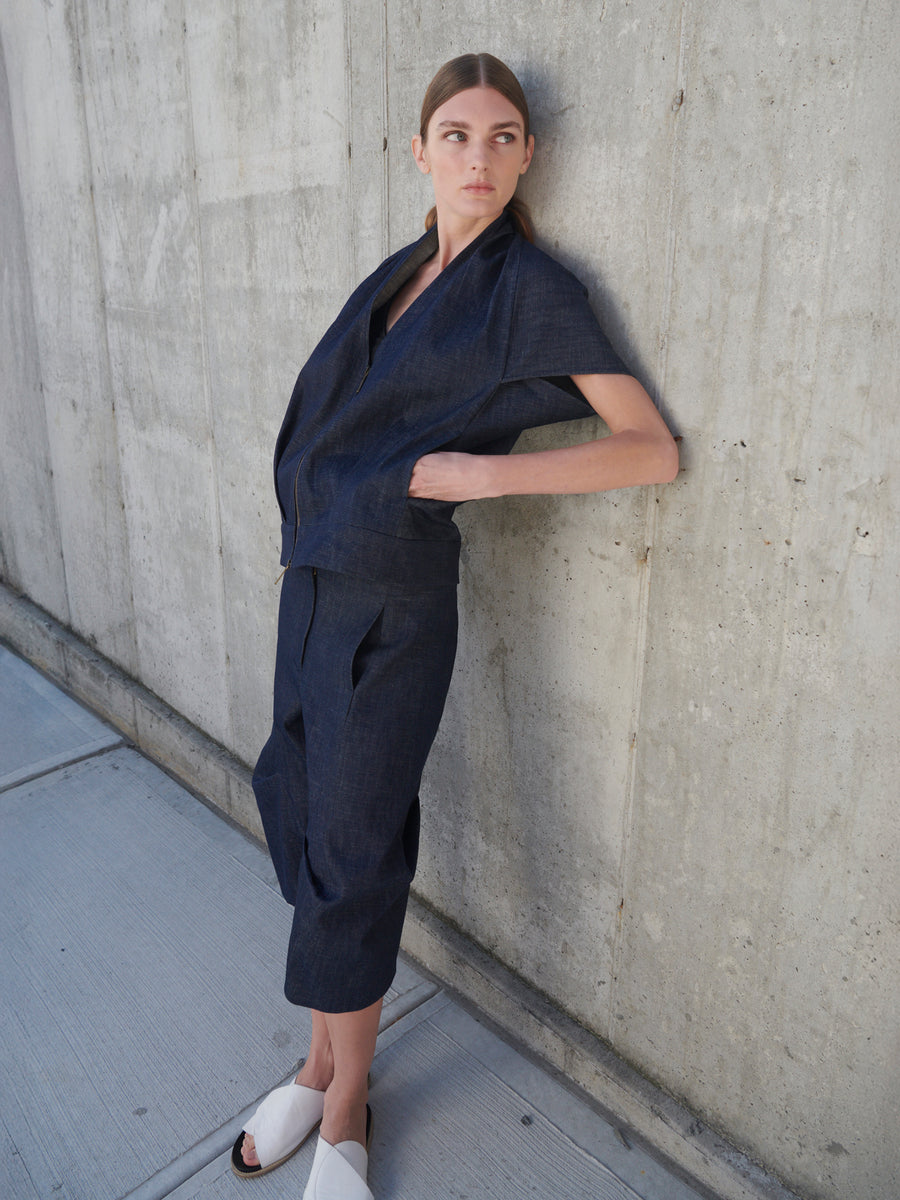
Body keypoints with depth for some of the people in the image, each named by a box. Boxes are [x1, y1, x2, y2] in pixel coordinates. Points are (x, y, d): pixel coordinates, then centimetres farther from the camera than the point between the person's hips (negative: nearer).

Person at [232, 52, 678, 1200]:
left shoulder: (534, 290, -6)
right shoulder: (398, 274, 14)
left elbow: (652, 449, -12)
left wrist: (485, 470, -20)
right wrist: (314, 506, 11)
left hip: (395, 600, -7)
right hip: (313, 577, 7)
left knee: (350, 851, 1)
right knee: (302, 815, 12)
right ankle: (322, 1061, 33)